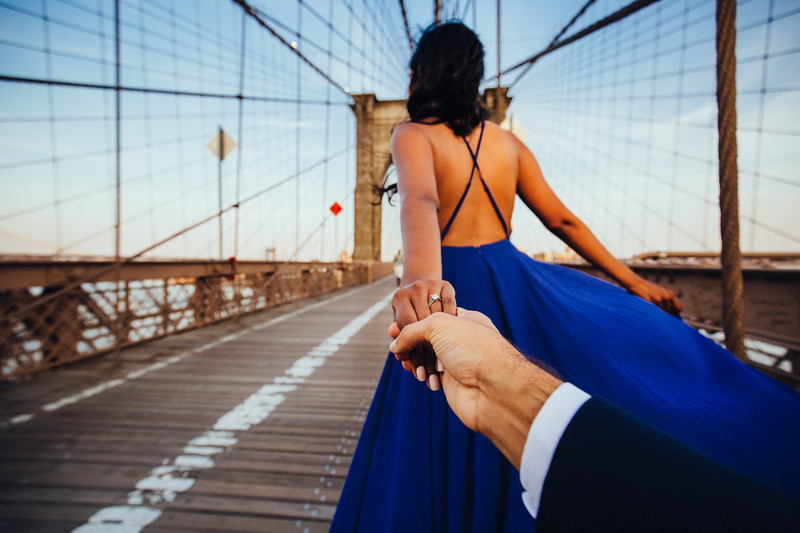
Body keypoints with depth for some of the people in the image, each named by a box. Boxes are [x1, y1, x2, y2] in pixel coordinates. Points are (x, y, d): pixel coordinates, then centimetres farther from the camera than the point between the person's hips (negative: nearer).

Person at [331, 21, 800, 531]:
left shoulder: (413, 135, -6)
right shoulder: (507, 141, 9)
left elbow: (420, 200, -29)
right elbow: (563, 220, 9)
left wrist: (419, 276, -47)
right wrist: (633, 282, 17)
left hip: (452, 288, -4)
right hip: (514, 279, 5)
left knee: (449, 463, 11)